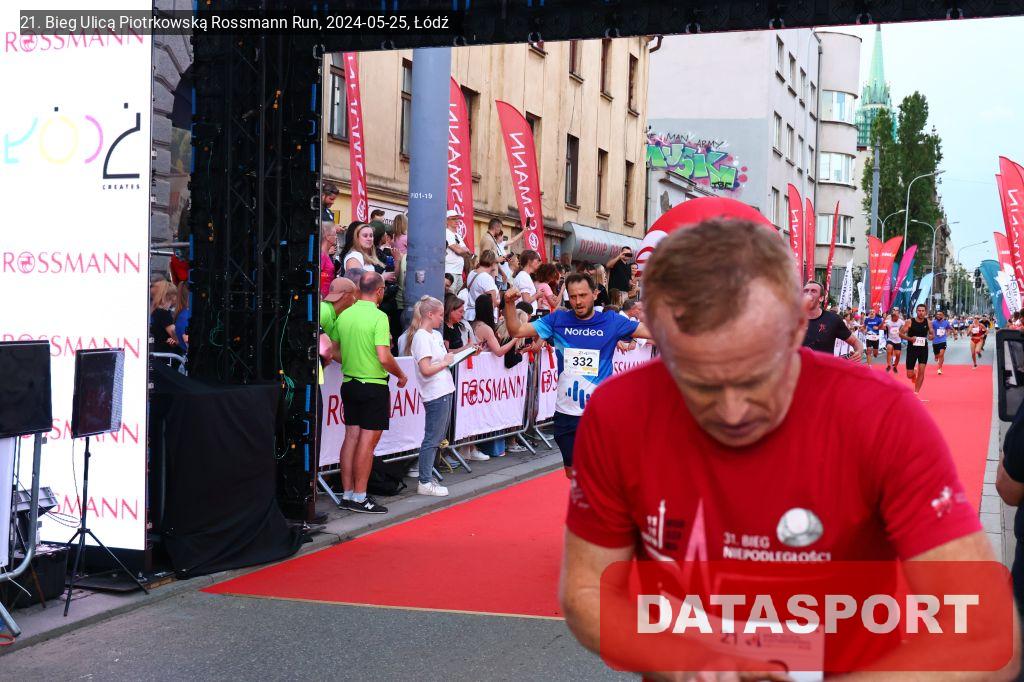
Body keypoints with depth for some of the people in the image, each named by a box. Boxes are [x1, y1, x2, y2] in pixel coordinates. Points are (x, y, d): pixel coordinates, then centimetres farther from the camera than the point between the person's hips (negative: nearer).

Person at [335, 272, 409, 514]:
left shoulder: (344, 315, 3)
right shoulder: (378, 317, -16)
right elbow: (384, 357, -22)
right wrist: (401, 375, -5)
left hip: (349, 383, 6)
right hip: (374, 386, -6)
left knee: (351, 437, 11)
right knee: (367, 441, -1)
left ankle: (347, 494, 15)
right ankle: (359, 497, 2)